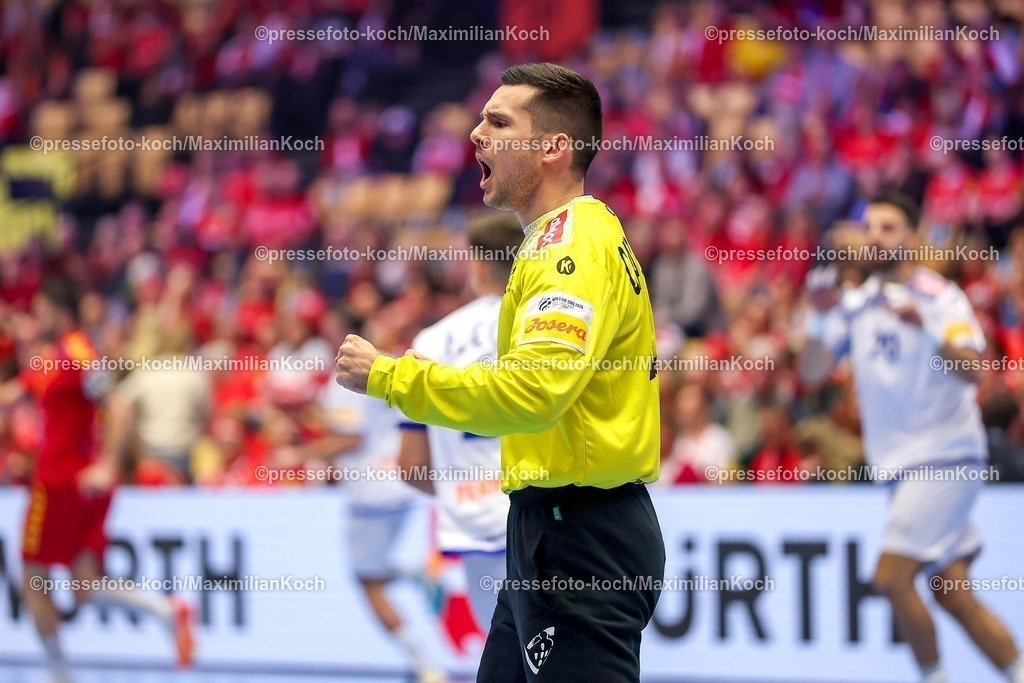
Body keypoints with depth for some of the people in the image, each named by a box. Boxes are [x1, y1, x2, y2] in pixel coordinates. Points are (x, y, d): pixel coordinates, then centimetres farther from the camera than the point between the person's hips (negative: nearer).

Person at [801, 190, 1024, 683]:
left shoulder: (940, 296, -10)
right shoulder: (856, 304, 8)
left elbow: (969, 369, -24)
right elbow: (811, 370, 1)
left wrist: (928, 328, -40)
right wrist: (821, 318, -16)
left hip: (946, 456, -7)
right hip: (901, 463, 7)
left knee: (891, 577, -16)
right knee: (953, 595, 7)